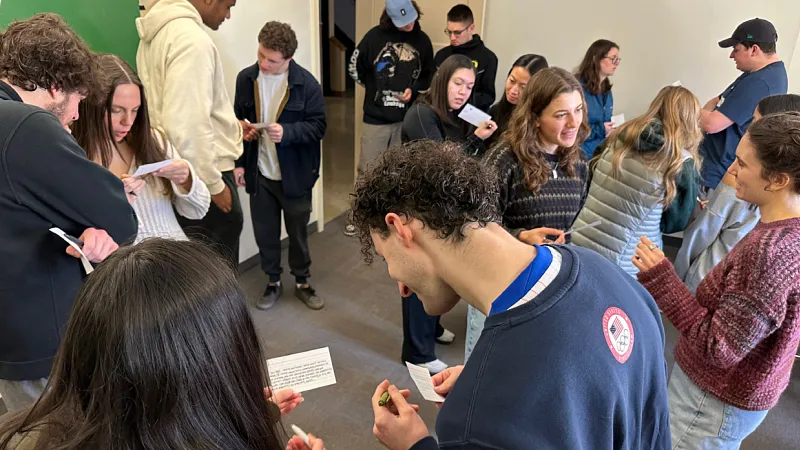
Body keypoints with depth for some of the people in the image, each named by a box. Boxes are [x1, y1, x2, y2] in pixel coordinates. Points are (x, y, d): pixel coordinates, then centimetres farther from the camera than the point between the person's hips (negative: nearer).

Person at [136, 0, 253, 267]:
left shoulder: (160, 31, 10)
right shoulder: (192, 38, -21)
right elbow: (186, 125, -27)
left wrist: (231, 126, 21)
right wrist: (214, 183, -19)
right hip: (201, 174, -9)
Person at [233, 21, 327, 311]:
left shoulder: (307, 84, -14)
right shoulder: (246, 79, -3)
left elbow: (318, 127, -12)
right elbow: (238, 121, 6)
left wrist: (287, 132, -29)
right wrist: (238, 163, 2)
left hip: (295, 175, -3)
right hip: (259, 174, 3)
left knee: (298, 233, 12)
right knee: (264, 233, 13)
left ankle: (302, 283, 32)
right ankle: (273, 282, 34)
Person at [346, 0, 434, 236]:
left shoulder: (422, 40, 1)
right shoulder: (375, 36, -6)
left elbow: (430, 75, 11)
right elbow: (355, 67, 3)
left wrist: (413, 90, -6)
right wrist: (376, 89, 5)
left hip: (408, 117, 2)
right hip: (376, 116, -2)